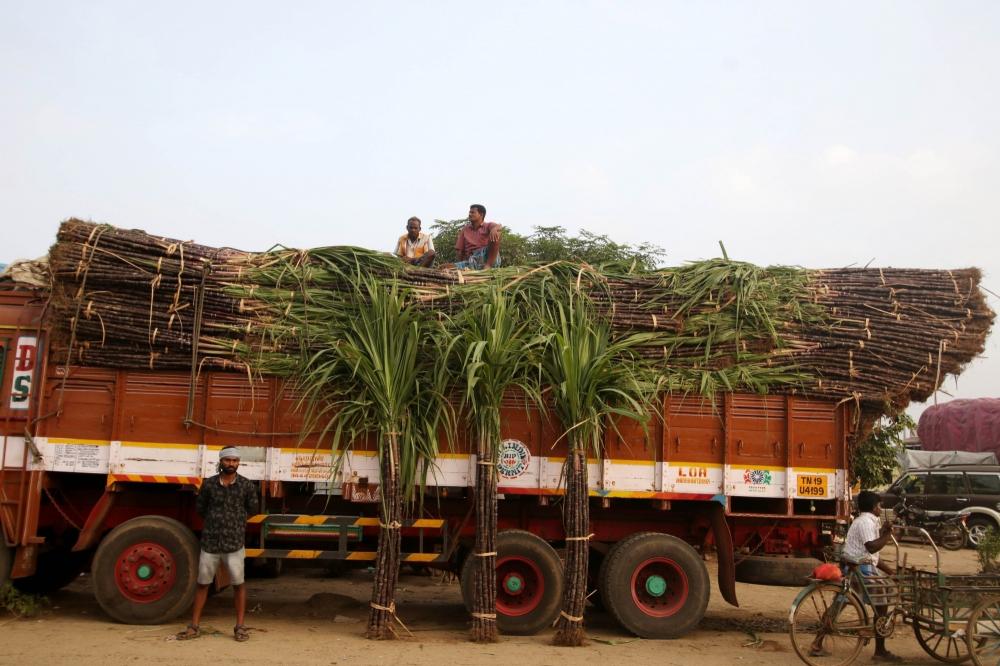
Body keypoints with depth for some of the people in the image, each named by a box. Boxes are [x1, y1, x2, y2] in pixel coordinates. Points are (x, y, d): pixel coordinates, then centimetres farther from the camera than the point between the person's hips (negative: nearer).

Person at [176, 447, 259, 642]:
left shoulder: (246, 485, -2)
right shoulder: (209, 484, 0)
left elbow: (252, 509, 12)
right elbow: (200, 508, 14)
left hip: (234, 544, -1)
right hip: (209, 542, 1)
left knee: (238, 584, 3)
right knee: (202, 584, 8)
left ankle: (240, 627, 13)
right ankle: (194, 626, 19)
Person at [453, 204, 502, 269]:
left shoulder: (488, 226, 11)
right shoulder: (465, 229, 19)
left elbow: (499, 227, -13)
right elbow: (459, 250, 17)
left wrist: (494, 229, -38)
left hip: (490, 258, -1)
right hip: (472, 260, 1)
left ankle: (488, 265, -32)